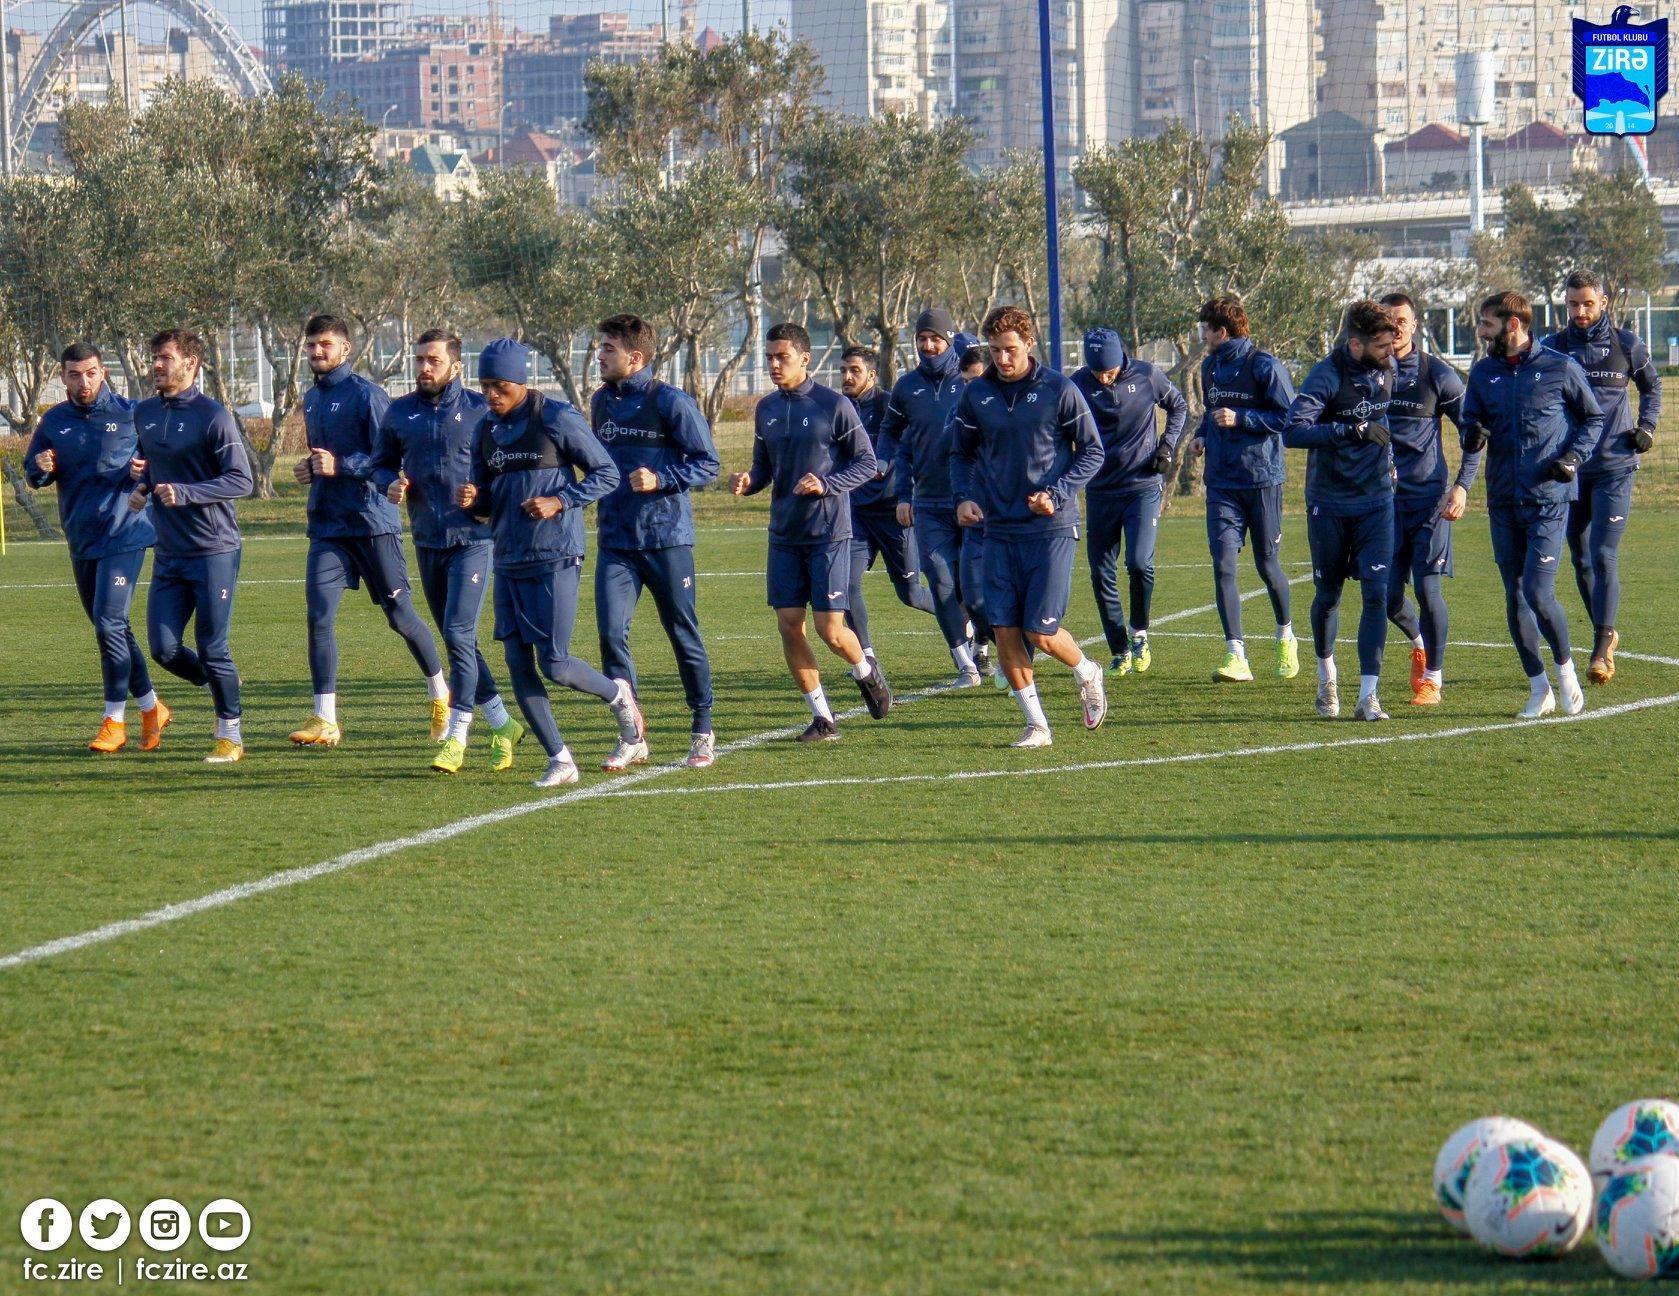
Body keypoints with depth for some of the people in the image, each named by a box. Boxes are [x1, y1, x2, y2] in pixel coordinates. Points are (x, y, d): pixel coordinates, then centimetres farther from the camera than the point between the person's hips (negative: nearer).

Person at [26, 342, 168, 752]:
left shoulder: (130, 414, -4)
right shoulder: (54, 422, 7)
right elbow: (32, 471, 14)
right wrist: (40, 469, -10)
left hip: (124, 535, -5)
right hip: (81, 541, 5)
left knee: (109, 623, -14)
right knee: (112, 628, 11)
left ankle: (115, 719, -6)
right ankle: (151, 708, 25)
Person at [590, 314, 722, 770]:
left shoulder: (670, 402, -8)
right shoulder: (601, 402, 10)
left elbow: (708, 463, -9)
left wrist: (661, 479, -20)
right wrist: (597, 490, 11)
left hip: (666, 539, -5)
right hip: (615, 541, 5)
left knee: (684, 636, 5)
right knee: (611, 634, -8)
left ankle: (703, 732, 19)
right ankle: (631, 738, -1)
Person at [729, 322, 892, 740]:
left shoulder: (834, 405, -8)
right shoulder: (766, 409, 8)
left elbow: (867, 462, -4)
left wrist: (827, 484, -19)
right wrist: (747, 482, -6)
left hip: (828, 533, -5)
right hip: (784, 534, 5)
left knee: (830, 628, -7)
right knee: (789, 625, 0)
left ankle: (866, 672, 26)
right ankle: (822, 717, 9)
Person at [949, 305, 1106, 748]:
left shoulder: (1058, 391, -5)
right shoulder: (976, 395, 5)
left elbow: (1092, 452, 1)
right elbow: (961, 454, 18)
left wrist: (1057, 494, -13)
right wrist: (964, 496, -1)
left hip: (1051, 528, -4)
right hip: (1000, 528, 4)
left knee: (1041, 632, -8)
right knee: (1004, 630, -3)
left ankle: (1087, 674, 24)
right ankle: (1036, 724, 8)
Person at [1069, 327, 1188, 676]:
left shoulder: (1146, 375, -4)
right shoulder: (1078, 385, -5)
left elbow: (1178, 406, 13)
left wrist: (1168, 444, 0)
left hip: (1143, 486, -2)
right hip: (1100, 490, 2)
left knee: (1139, 562, -17)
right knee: (1102, 574, 1)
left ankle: (1139, 632, 8)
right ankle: (1120, 653, 13)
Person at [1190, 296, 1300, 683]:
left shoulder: (1264, 366, -10)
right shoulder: (1210, 367, 13)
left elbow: (1290, 417, -13)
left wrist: (1240, 419, -19)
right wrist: (1203, 435, 9)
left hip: (1262, 478, -5)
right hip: (1221, 483, 5)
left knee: (1268, 565, 6)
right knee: (1223, 566, -9)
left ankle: (1286, 637, 32)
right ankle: (1236, 655, -14)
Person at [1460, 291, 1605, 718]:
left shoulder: (1560, 368, -3)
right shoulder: (1483, 373, 9)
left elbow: (1594, 418, 6)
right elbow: (1471, 423, 14)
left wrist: (1574, 457, -9)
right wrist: (1472, 435, -11)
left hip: (1548, 500, -5)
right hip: (1502, 502, 5)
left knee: (1538, 592, -13)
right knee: (1515, 597, 5)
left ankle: (1565, 667, 10)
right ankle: (1538, 687, 15)